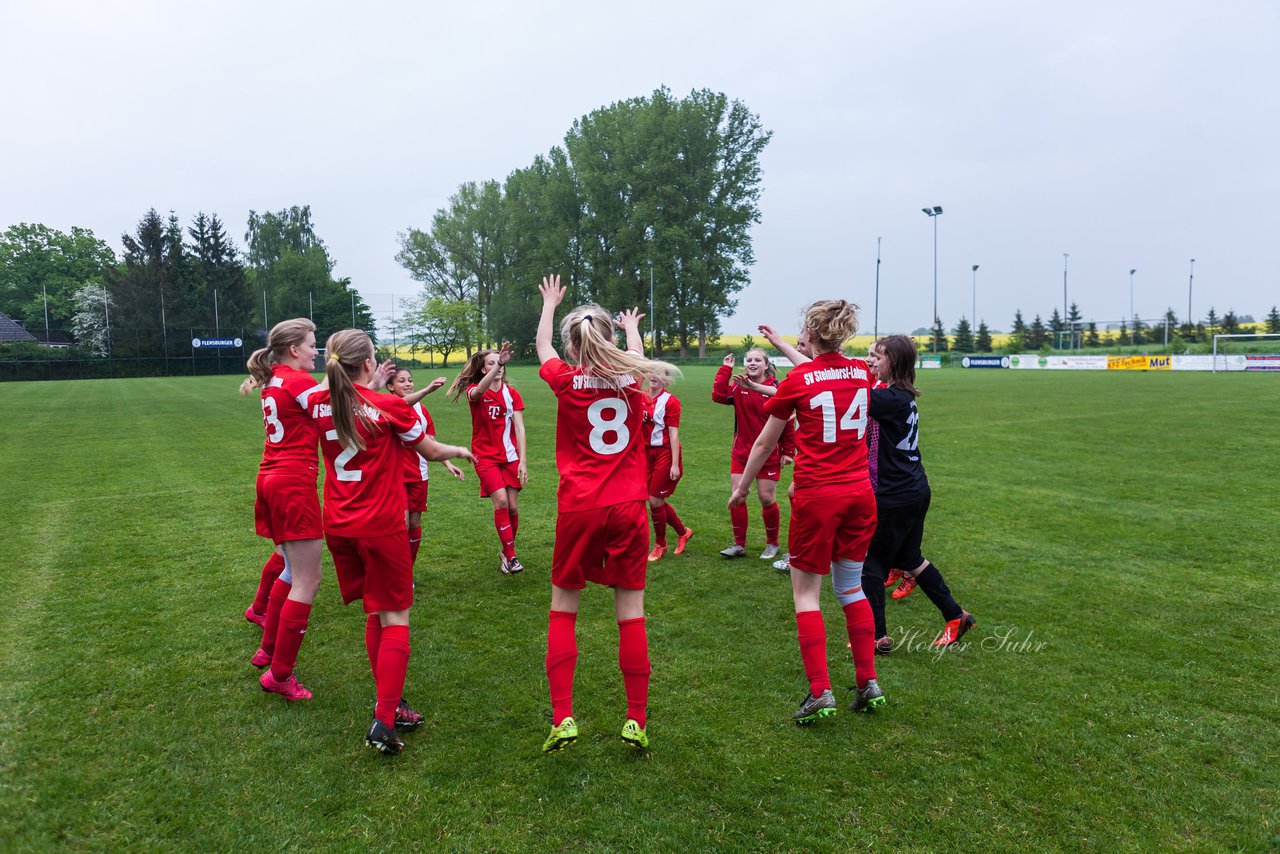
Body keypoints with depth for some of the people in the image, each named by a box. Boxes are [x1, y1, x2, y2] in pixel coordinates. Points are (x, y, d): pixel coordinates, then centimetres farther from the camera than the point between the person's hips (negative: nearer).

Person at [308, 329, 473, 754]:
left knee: (375, 616, 17)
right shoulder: (389, 407, -13)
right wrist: (462, 451, 19)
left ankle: (389, 702, 26)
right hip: (382, 527, -5)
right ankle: (383, 723, -2)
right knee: (395, 619, 3)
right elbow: (432, 451, 1)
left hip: (338, 525, 6)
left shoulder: (320, 404, -1)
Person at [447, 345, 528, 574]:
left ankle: (507, 552, 24)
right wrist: (498, 363, -50)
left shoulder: (512, 394, 1)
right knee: (501, 501, -18)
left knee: (513, 506, 2)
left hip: (510, 456, 3)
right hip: (486, 457, -3)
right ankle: (510, 556, -9)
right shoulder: (474, 392, -7)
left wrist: (523, 461, -15)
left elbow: (519, 428, -5)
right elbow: (479, 391, -34)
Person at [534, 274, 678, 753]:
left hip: (579, 510, -1)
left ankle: (562, 718, 8)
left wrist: (549, 304, 38)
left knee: (562, 610, 12)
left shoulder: (567, 380, -3)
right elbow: (636, 356, 27)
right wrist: (633, 327, 50)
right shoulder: (631, 378, 1)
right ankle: (636, 721, 13)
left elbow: (542, 348, 19)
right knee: (631, 612, 8)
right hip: (629, 508, 2)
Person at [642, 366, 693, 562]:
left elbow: (674, 434, -12)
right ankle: (683, 532, 34)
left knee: (655, 500, -3)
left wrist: (675, 464, -15)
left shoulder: (670, 401, -10)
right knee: (657, 501, 11)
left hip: (665, 453, -6)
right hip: (647, 452, 6)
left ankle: (660, 545, 18)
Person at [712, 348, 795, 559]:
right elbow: (718, 395, -17)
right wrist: (725, 369, -15)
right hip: (741, 452, 4)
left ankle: (772, 544, 23)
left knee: (767, 498, 3)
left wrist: (788, 452, -5)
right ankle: (739, 544, 16)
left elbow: (787, 422, -6)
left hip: (769, 454, -3)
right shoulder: (738, 385, 2)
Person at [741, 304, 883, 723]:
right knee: (851, 587, 18)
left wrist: (741, 486, 15)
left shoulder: (797, 380, -9)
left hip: (816, 496, -5)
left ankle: (820, 692, 2)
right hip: (859, 493, 5)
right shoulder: (861, 371, 4)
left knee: (806, 594, 7)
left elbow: (764, 443, 1)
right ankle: (869, 682, 20)